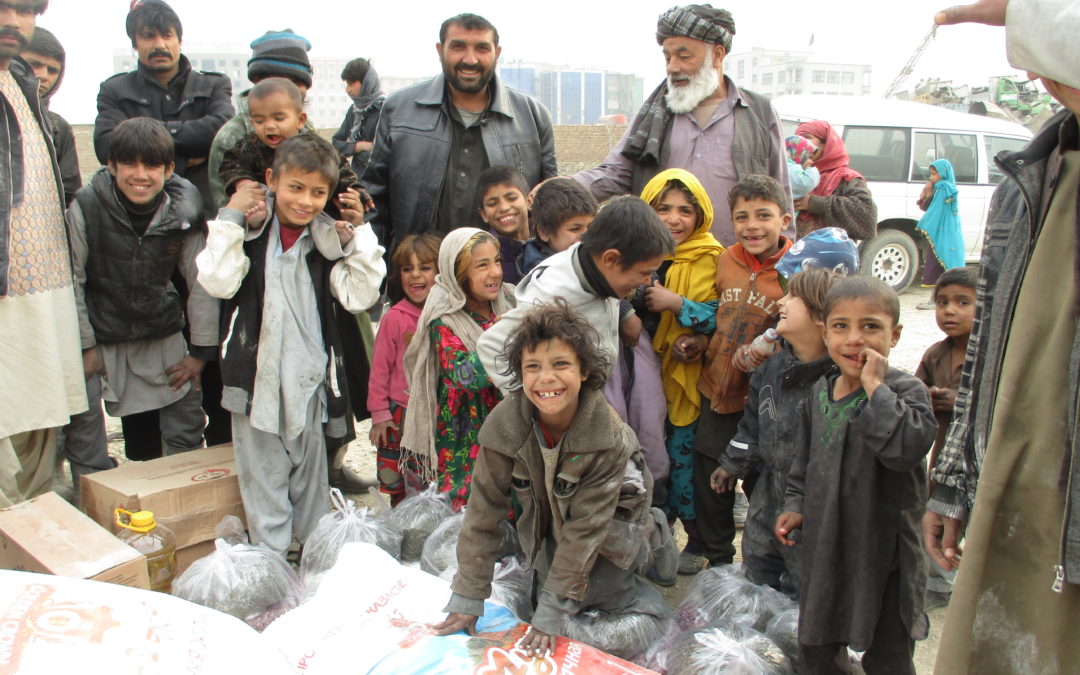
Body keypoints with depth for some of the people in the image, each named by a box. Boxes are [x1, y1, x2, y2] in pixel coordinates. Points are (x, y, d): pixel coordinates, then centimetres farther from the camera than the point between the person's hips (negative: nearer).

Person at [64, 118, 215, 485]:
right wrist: (84, 345, -9)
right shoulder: (86, 206, -17)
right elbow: (71, 280, -10)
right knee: (82, 419, -5)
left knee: (187, 418, 6)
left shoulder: (184, 211, -12)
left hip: (162, 333, 2)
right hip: (99, 334, -2)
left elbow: (201, 281, -6)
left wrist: (201, 349, -5)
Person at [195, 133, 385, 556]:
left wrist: (359, 233, -7)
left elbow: (359, 296, -5)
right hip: (257, 375, -2)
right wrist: (229, 218, -17)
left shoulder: (329, 239, 3)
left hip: (310, 377, 3)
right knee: (264, 478, 6)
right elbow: (218, 282, -18)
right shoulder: (248, 231, -4)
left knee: (311, 477, 16)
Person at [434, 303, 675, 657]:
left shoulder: (609, 437, -35)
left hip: (612, 519, -3)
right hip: (547, 518, 3)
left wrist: (551, 612, -30)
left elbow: (585, 528, -30)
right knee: (547, 592, -4)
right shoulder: (504, 424, -28)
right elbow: (485, 508, -21)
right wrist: (466, 598, -22)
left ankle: (650, 539, 12)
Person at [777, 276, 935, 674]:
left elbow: (907, 447, -35)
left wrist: (874, 387, -30)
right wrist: (796, 505, 6)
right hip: (824, 545, 6)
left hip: (884, 549, -5)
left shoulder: (906, 390, -15)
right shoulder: (819, 393, 3)